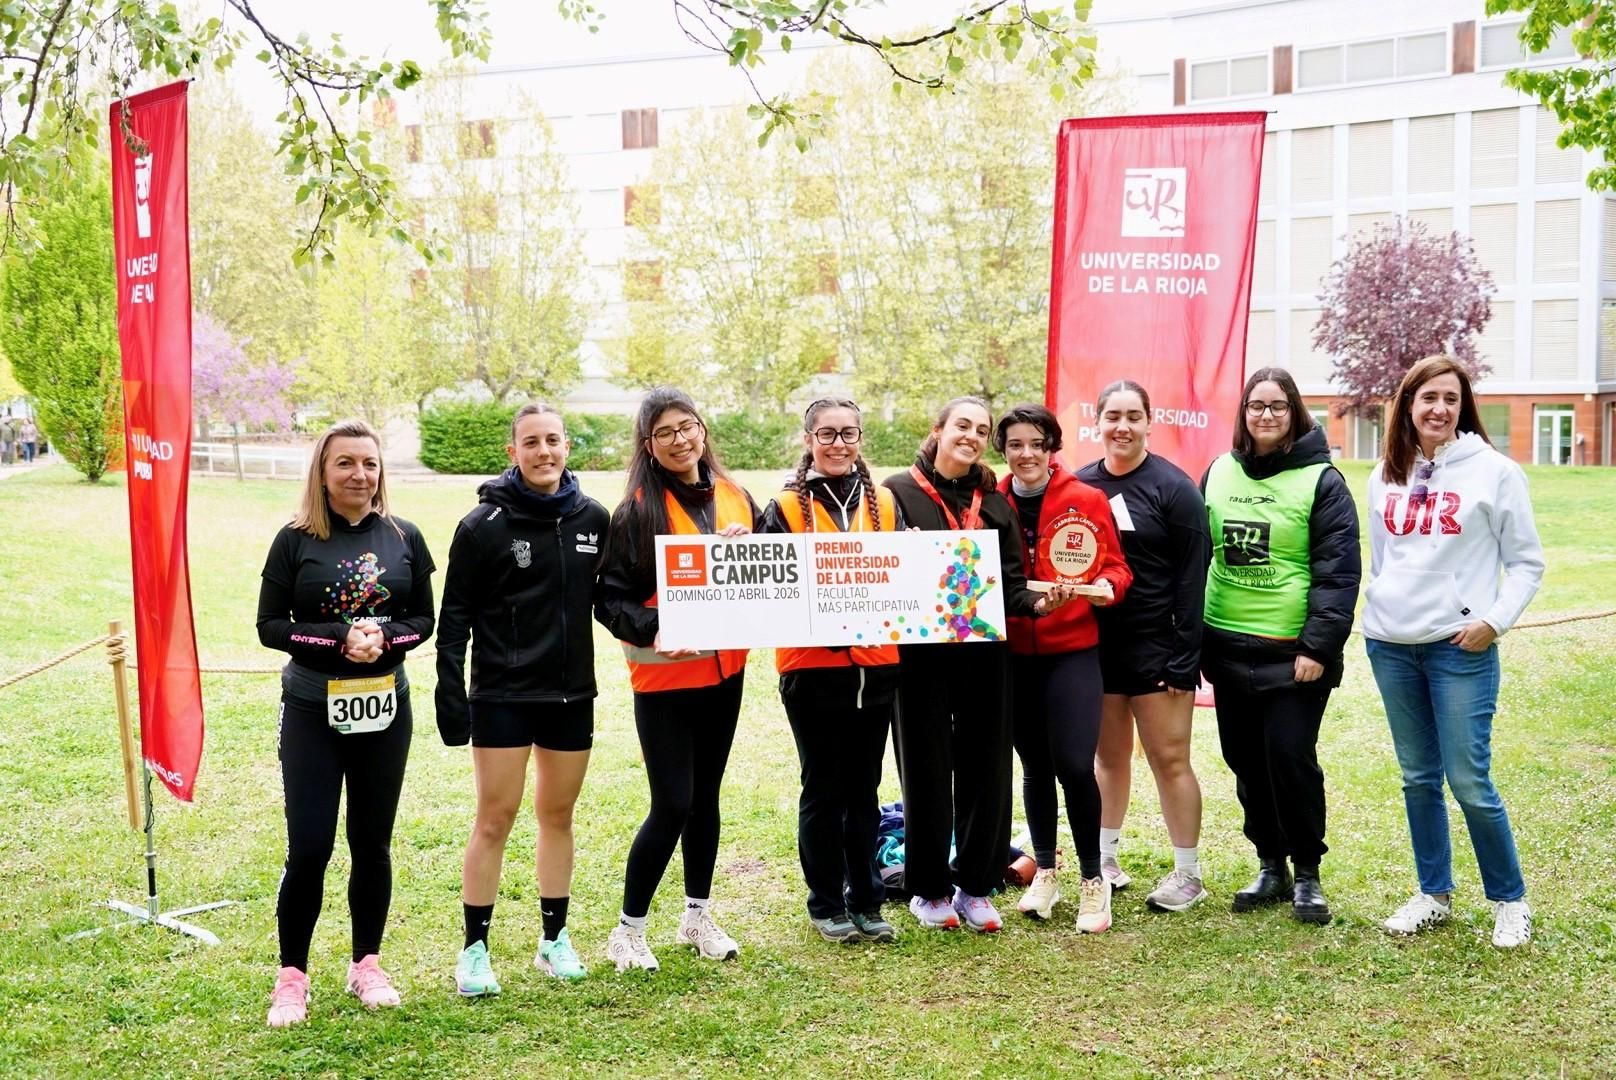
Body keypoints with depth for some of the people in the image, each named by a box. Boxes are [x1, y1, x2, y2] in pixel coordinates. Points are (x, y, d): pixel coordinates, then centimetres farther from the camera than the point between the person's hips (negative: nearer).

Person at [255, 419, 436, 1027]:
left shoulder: (403, 538, 3)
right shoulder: (295, 540, -4)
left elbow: (424, 619, 6)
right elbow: (270, 625, -6)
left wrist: (383, 637, -15)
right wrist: (339, 638, -19)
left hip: (384, 709, 3)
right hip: (312, 711, -2)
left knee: (372, 844, 11)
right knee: (308, 846, -4)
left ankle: (366, 966, 26)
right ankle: (292, 977, 12)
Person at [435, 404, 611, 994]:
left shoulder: (593, 518, 4)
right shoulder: (483, 525, -7)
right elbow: (454, 618, -6)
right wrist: (450, 694, -11)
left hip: (572, 694, 4)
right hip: (502, 696, -4)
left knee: (558, 816, 12)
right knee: (495, 819, 0)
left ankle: (555, 938, 25)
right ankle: (475, 950, 11)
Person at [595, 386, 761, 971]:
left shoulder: (735, 499, 5)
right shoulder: (637, 511, -10)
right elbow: (610, 596, -11)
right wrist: (652, 631, -28)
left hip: (724, 669, 5)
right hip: (664, 677, -5)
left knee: (705, 796, 15)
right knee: (673, 804, -5)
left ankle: (698, 916, 29)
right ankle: (628, 929, 11)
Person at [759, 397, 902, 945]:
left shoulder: (884, 503, 9)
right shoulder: (786, 508, 0)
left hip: (875, 666, 3)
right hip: (813, 668, -3)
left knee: (864, 788, 11)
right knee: (823, 790, 6)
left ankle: (866, 901, 21)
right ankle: (827, 904, 17)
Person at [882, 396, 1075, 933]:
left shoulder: (996, 504, 12)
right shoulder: (899, 492, -2)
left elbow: (1011, 583, 9)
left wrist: (1038, 602, -10)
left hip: (985, 653, 4)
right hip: (920, 652, -4)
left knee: (986, 769, 7)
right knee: (927, 770, 5)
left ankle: (976, 887, 21)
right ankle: (929, 889, 19)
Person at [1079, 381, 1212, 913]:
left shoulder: (1173, 487, -6)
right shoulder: (1079, 486, 7)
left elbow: (1191, 580, -9)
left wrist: (1184, 659, -13)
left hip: (1156, 648, -4)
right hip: (1095, 645, 4)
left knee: (1169, 759, 0)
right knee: (1109, 755, 14)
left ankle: (1188, 874, 11)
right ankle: (1104, 858, 28)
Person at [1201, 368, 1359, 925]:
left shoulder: (1321, 481, -5)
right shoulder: (1219, 472, 8)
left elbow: (1338, 572, -9)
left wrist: (1318, 647, -16)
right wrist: (1193, 639, 8)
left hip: (1292, 652, -5)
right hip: (1228, 646, 5)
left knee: (1291, 758, -6)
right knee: (1246, 761, 11)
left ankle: (1307, 874, 12)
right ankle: (1271, 866, 26)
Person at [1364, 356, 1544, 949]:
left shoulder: (1493, 471, -4)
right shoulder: (1386, 477, 10)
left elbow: (1526, 562, -2)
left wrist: (1496, 619, -13)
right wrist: (1378, 613, 11)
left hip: (1460, 648, -5)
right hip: (1391, 645, 5)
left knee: (1469, 782, -4)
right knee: (1418, 777, 12)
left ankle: (1510, 901, 14)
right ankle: (1434, 894, 24)